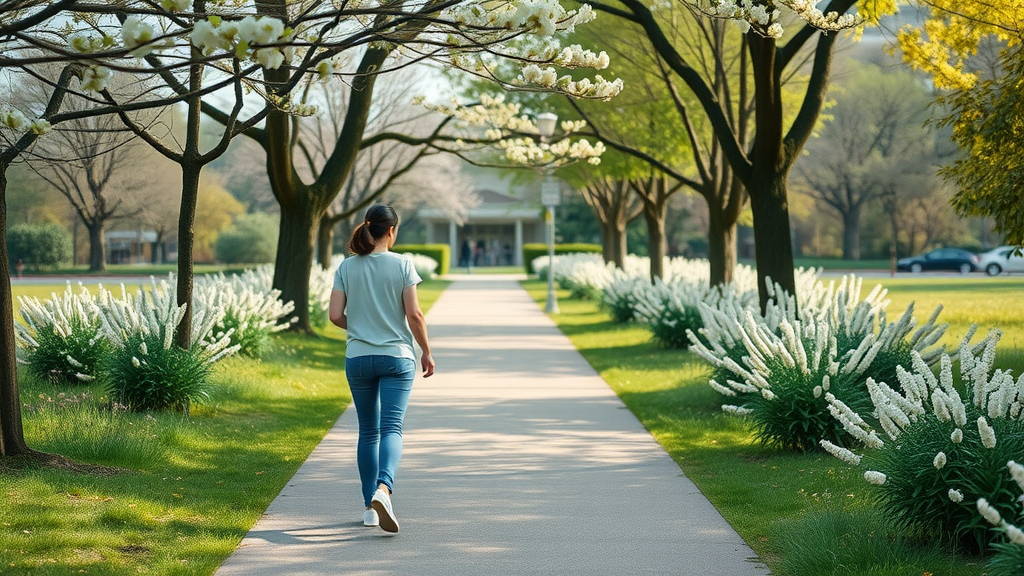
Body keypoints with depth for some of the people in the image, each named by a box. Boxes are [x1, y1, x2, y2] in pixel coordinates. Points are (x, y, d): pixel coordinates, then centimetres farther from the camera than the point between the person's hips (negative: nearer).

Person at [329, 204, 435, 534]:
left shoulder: (347, 267, 1)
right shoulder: (402, 265, -6)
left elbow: (335, 316, -3)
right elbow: (414, 315, -9)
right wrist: (427, 352, 3)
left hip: (358, 358, 3)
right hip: (397, 357, -3)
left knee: (368, 432, 14)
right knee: (391, 429, -7)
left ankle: (370, 507, 17)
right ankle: (383, 489, -32)